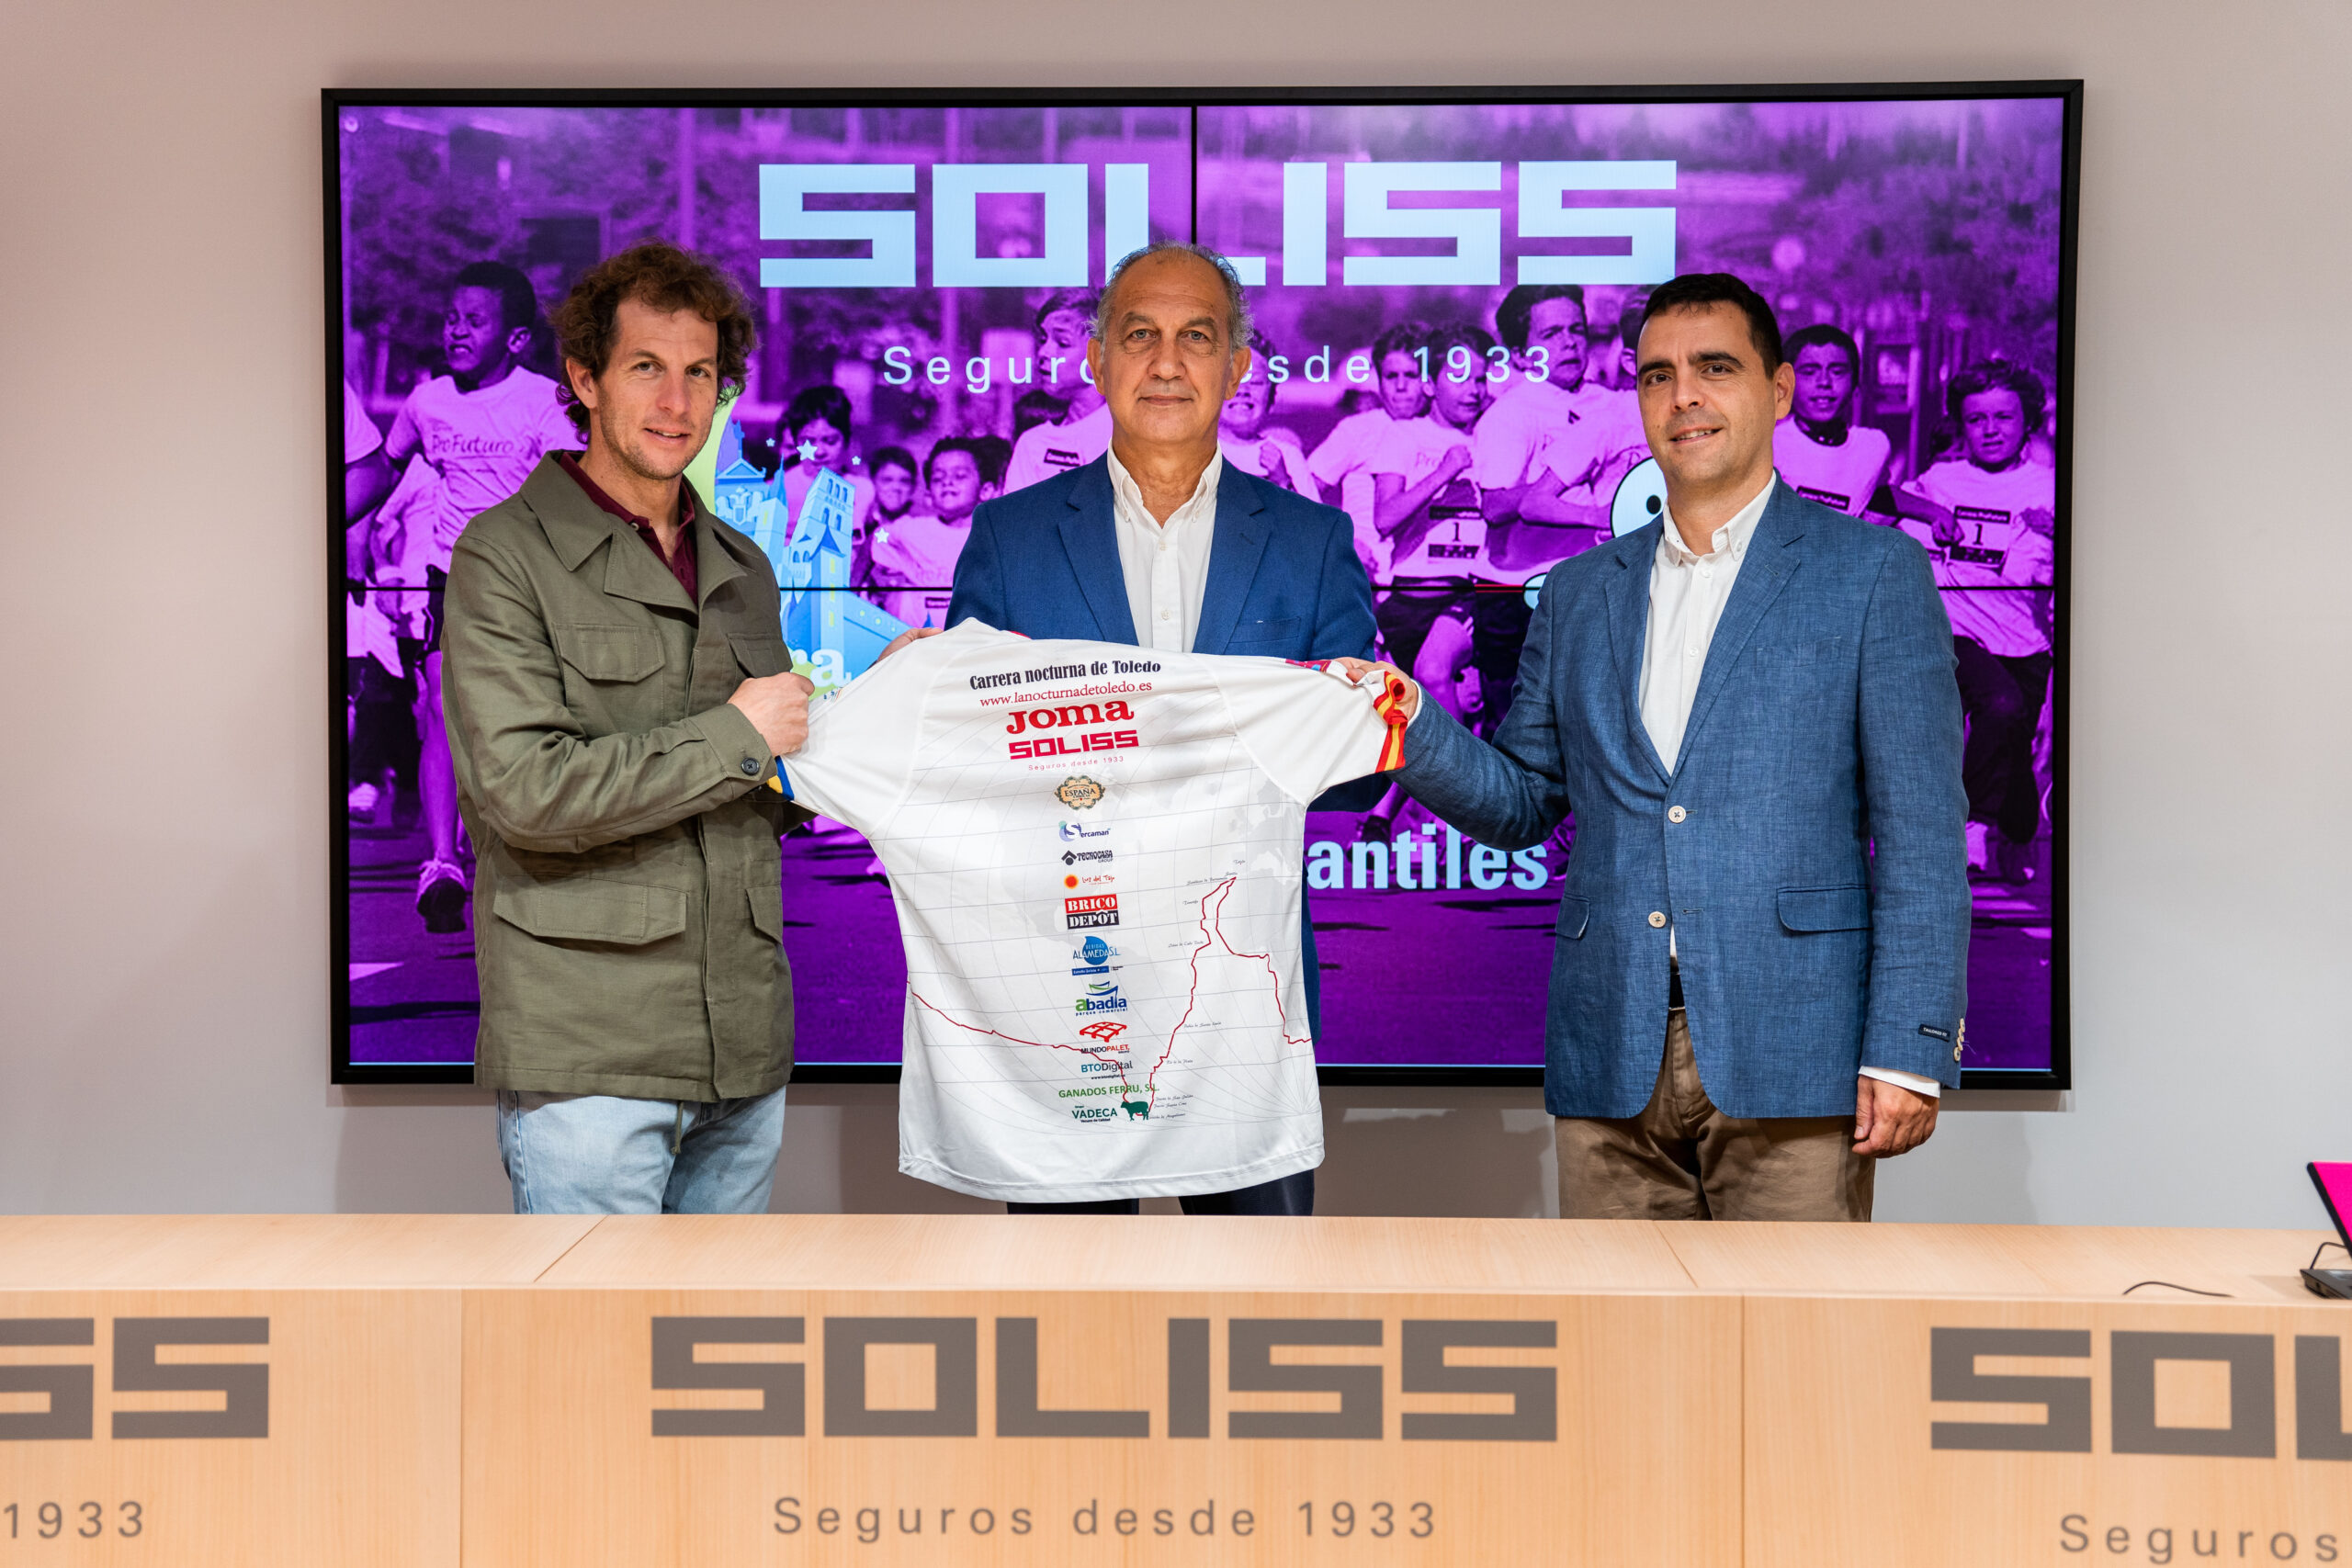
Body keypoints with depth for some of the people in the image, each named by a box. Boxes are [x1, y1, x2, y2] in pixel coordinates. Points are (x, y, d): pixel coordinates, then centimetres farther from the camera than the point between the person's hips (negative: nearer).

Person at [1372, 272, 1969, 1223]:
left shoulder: (1874, 573, 2)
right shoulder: (1580, 592, 14)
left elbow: (1922, 834, -3)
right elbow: (1522, 803, 14)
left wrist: (1909, 1054, -10)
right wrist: (1412, 729, -5)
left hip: (1788, 1062, -3)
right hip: (1611, 1067, 4)